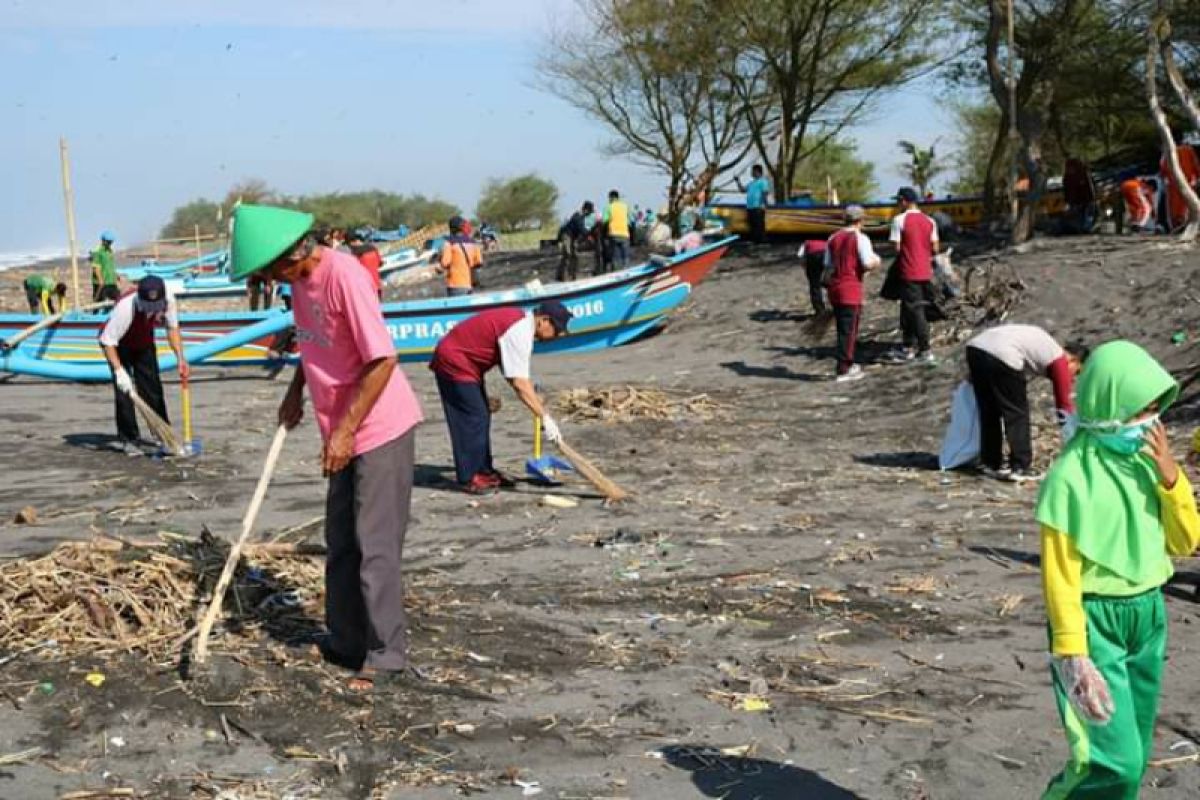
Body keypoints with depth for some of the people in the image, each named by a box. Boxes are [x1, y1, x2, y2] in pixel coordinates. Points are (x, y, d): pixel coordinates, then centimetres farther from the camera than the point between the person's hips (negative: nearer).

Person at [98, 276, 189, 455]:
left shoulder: (168, 300, -28)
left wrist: (180, 358, -19)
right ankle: (127, 439, -2)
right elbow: (108, 341, -34)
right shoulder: (125, 307, -42)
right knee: (124, 390, -12)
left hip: (144, 343, 4)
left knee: (153, 388, 6)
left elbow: (172, 328, -10)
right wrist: (119, 371, -41)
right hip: (119, 344, -4)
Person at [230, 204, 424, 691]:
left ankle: (387, 660, 4)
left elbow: (383, 360, -25)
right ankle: (347, 642, 29)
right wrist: (296, 389, 10)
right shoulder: (299, 279, 4)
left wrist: (345, 430, -22)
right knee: (341, 543, 16)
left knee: (376, 547, -5)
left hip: (380, 428, -9)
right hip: (344, 432, 9)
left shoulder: (344, 275, -23)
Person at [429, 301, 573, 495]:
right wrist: (545, 418, -27)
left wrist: (541, 410, 8)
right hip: (454, 362, -10)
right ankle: (469, 479, -1)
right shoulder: (519, 332, -26)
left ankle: (483, 471, 21)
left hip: (464, 363, 10)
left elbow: (520, 376, 10)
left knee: (482, 417, 13)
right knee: (473, 419, -8)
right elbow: (519, 383, -30)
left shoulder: (521, 321, 4)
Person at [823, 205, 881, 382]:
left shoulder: (833, 238, 11)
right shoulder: (860, 238, -8)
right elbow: (868, 264, -16)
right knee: (849, 330, -1)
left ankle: (848, 364, 25)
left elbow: (827, 265, 13)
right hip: (851, 288, -6)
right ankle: (842, 371, -1)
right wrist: (876, 260, 4)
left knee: (843, 328, 16)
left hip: (834, 287, 6)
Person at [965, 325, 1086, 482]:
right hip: (1001, 356, -8)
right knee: (1017, 414, 7)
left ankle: (990, 463, 28)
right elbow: (1064, 403, 17)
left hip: (975, 347, 8)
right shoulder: (1060, 361, 12)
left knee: (989, 412, 20)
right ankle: (1020, 468, 8)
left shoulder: (1045, 346, 34)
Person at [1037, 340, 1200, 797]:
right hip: (1096, 618, -7)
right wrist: (1073, 652, -19)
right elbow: (1060, 574, -16)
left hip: (1149, 614, 7)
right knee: (1117, 761, -12)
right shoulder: (1072, 476, -17)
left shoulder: (1147, 459, 1)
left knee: (1134, 757, 13)